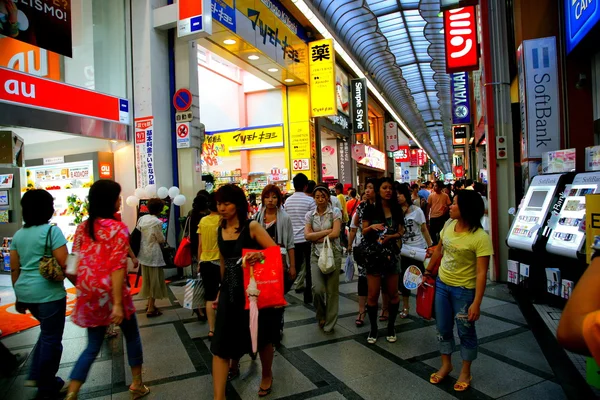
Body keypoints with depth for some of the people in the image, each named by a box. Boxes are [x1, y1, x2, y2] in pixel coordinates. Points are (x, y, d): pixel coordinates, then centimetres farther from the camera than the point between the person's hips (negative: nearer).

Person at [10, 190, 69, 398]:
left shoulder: (18, 235, 8)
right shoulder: (52, 231, -14)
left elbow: (14, 269, 10)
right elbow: (64, 264, -19)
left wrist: (19, 296, 19)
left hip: (26, 292, 8)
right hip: (48, 293, -8)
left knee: (47, 332, 27)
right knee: (51, 338, 7)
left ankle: (35, 375, 29)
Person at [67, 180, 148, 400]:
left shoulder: (82, 227, 5)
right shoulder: (118, 228, -13)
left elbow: (76, 263, 6)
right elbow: (117, 268, -18)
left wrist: (84, 289, 15)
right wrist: (117, 303, -17)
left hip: (89, 294, 5)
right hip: (111, 293, -5)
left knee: (93, 346, 18)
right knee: (132, 336, 17)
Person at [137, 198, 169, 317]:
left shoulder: (141, 219, 1)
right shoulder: (157, 222, -18)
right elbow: (161, 240, -8)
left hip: (143, 253, 7)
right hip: (154, 254, -7)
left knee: (147, 279, 18)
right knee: (155, 280, 4)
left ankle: (150, 304, 30)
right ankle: (151, 309, 9)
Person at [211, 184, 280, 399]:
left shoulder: (252, 227, -11)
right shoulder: (220, 230, 5)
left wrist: (261, 256, -35)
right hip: (230, 291, 4)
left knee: (262, 337, 16)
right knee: (222, 343, 0)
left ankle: (267, 375, 44)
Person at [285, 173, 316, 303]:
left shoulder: (287, 201, 5)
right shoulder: (310, 200, -8)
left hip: (293, 239, 4)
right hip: (307, 238, -4)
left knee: (296, 265, 16)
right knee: (308, 266, 5)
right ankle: (308, 295, 10)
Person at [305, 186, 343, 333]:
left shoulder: (335, 212, 1)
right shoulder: (310, 215, 8)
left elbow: (336, 233, -10)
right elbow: (307, 235, -5)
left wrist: (317, 237, -6)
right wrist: (327, 231, -10)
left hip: (333, 253, -1)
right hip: (316, 253, 2)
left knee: (332, 289, 1)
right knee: (317, 288, -11)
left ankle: (330, 323, 18)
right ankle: (321, 316, 19)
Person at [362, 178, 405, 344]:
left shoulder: (397, 209, 4)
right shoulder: (370, 209, -3)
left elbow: (401, 232, 7)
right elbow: (364, 232, -1)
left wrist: (391, 236, -13)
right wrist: (372, 227, -22)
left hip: (392, 254, 3)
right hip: (373, 254, -2)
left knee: (393, 293, 11)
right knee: (373, 295, 2)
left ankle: (391, 326, 28)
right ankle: (373, 328, 18)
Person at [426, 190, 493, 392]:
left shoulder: (480, 237, -24)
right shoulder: (449, 225, -5)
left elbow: (481, 273, -23)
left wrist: (476, 303, -24)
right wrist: (428, 271, 18)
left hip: (464, 290, -6)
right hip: (441, 284, 6)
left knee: (466, 331, 11)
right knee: (443, 328, 17)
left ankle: (465, 372, 33)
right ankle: (446, 365, 39)